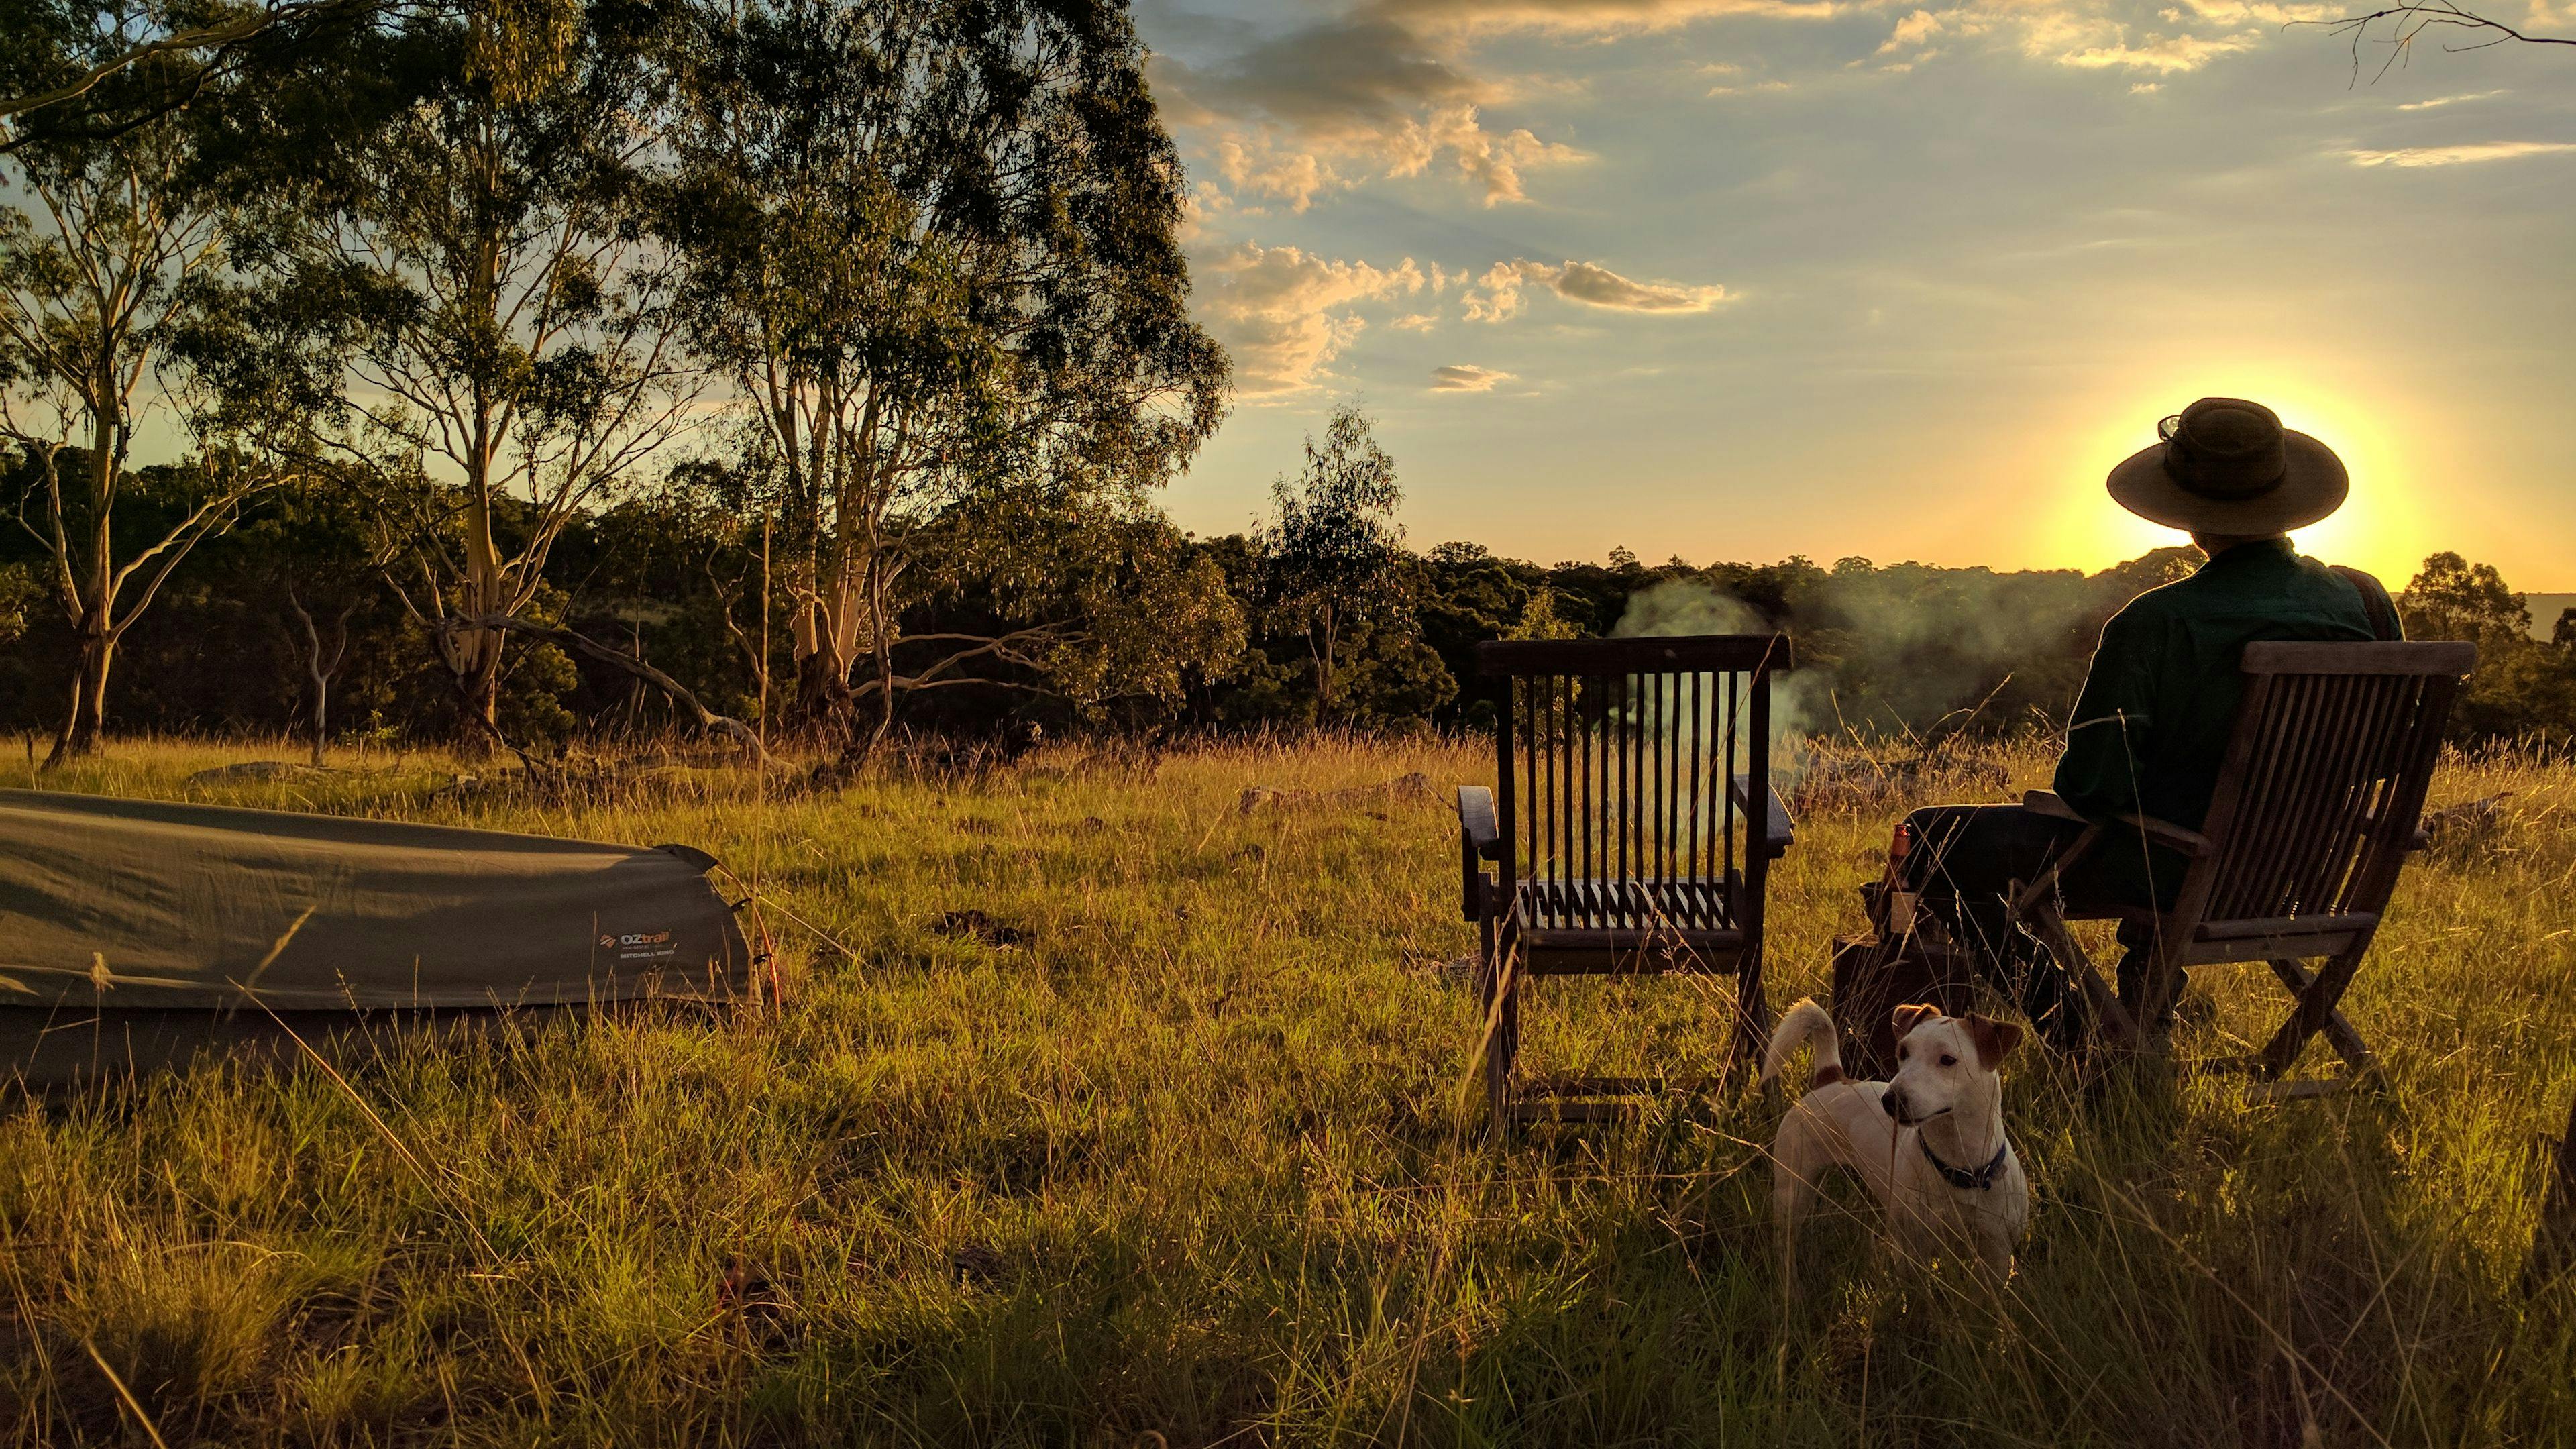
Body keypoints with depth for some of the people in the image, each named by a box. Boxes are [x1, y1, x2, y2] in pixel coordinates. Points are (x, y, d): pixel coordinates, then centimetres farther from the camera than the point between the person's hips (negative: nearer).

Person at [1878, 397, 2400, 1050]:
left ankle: (2068, 1031, 2)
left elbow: (2089, 786, -20)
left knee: (1928, 838, 3)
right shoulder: (2364, 600, -7)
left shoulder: (2156, 623, -25)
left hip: (2173, 872, -7)